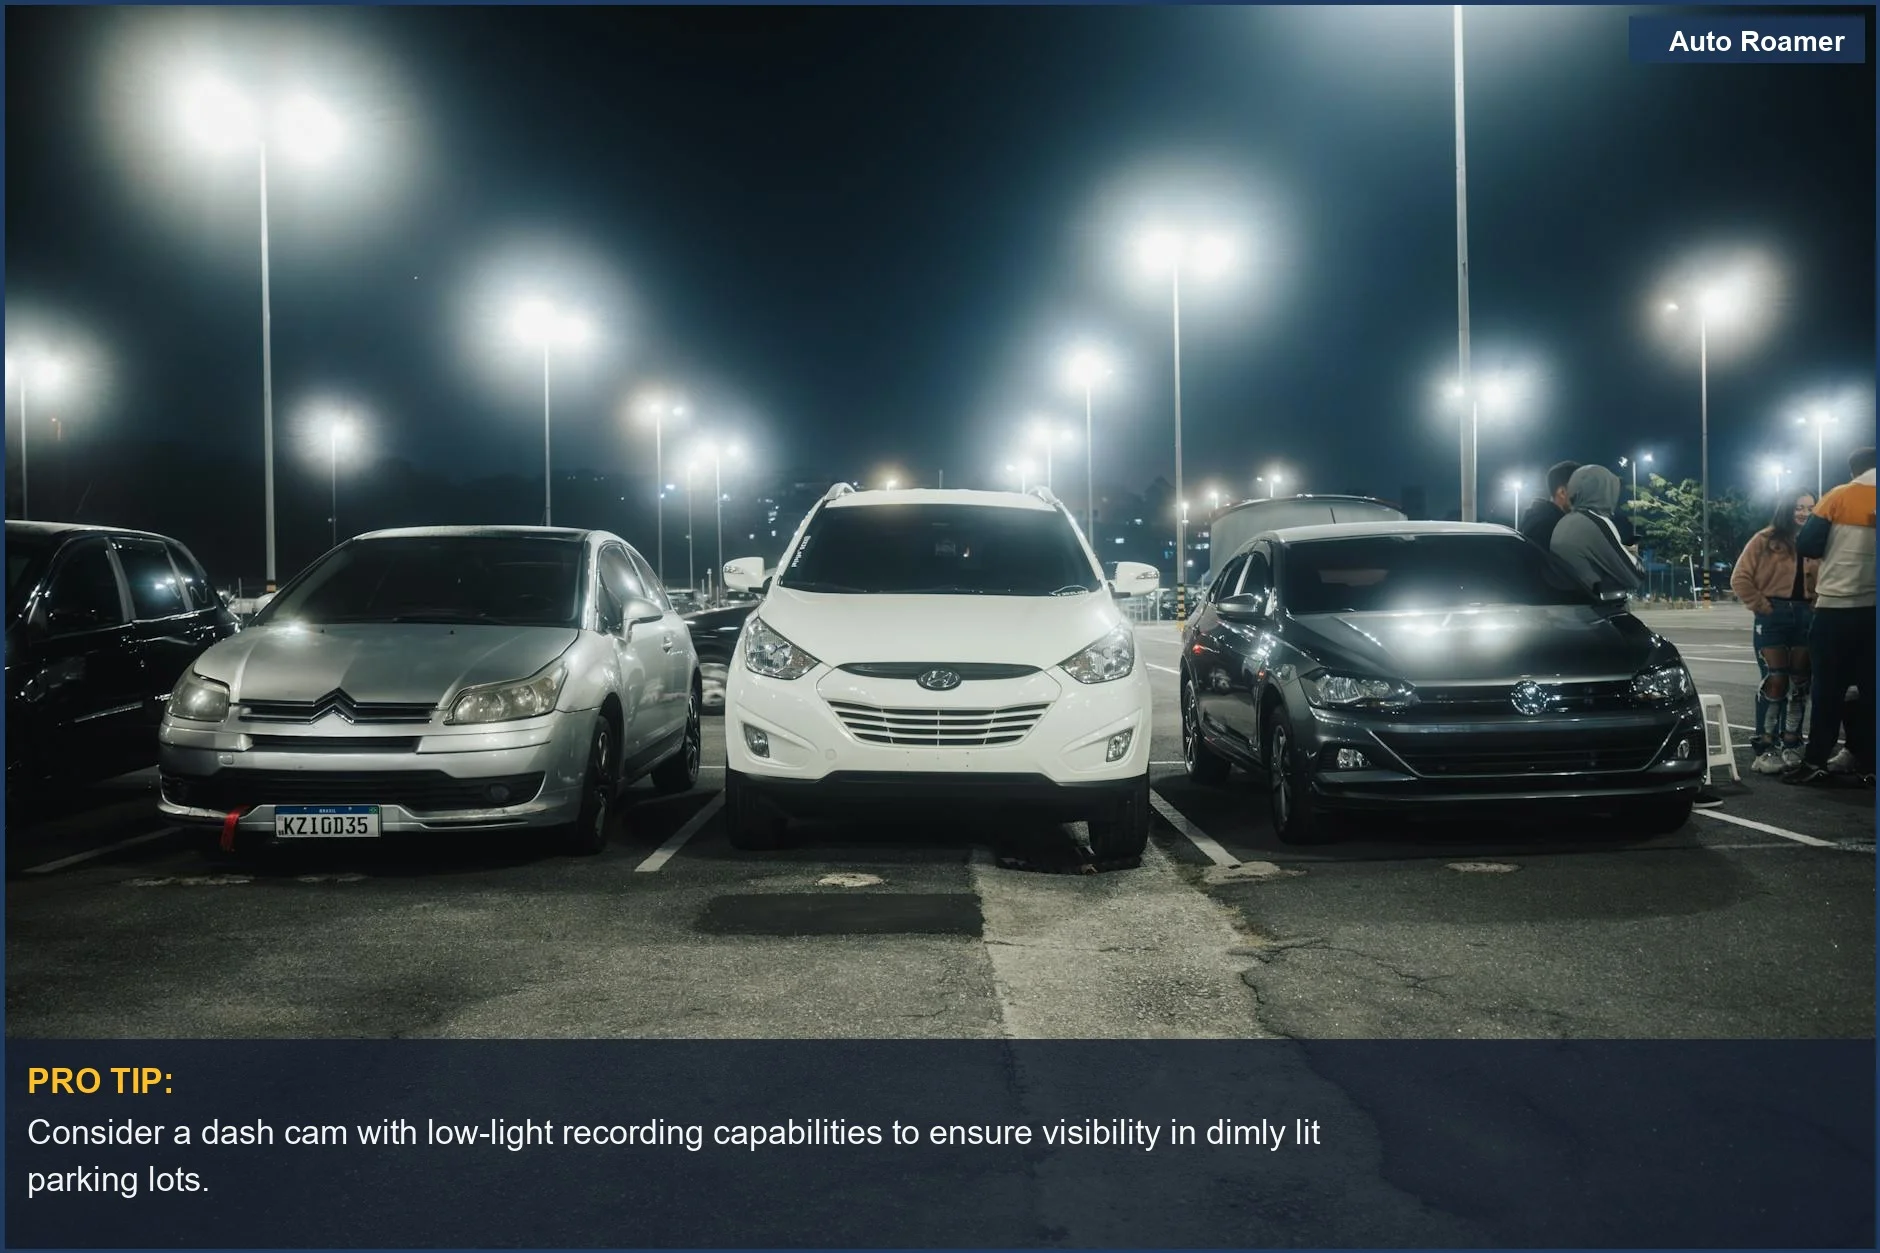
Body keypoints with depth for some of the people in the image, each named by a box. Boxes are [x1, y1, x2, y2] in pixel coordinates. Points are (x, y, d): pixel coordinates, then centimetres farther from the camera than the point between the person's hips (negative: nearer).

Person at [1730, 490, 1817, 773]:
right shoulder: (1765, 540, -1)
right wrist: (1761, 606, -8)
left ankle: (1791, 746, 15)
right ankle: (1765, 748, -6)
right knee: (1775, 681, -10)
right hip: (1773, 617, -4)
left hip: (1806, 617, 4)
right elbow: (1740, 579, -3)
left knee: (1799, 682, 6)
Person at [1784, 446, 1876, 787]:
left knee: (1829, 688, 0)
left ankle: (1816, 763, 1)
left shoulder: (1838, 497, -2)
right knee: (1869, 688, 6)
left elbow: (1806, 545, -5)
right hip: (1870, 607, 2)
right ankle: (1868, 763, 6)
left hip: (1836, 606, -2)